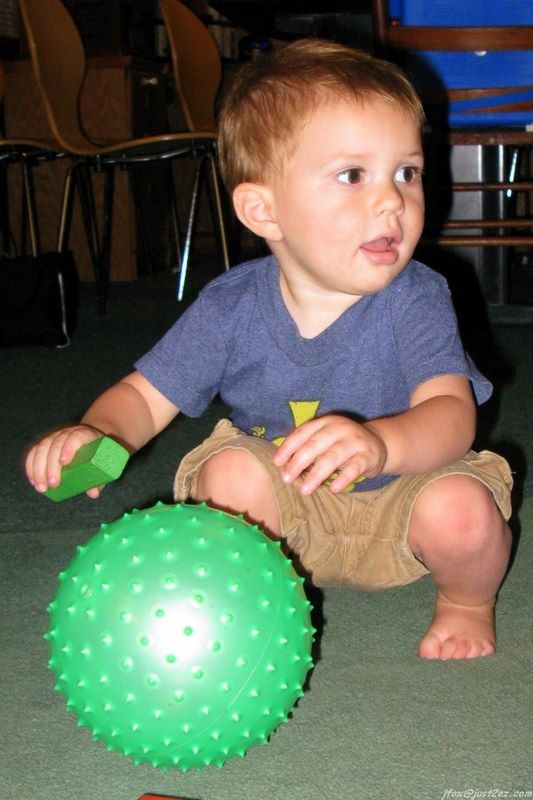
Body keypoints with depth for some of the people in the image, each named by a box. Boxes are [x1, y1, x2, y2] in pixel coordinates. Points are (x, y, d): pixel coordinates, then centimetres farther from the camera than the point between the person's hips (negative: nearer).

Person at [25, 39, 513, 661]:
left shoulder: (416, 298, -21)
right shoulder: (231, 308, -15)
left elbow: (452, 413, -34)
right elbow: (146, 395, -8)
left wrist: (381, 442, -57)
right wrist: (96, 432, -32)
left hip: (398, 497, -1)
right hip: (287, 515, 1)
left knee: (462, 511, -31)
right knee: (231, 470, -29)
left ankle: (466, 603, 6)